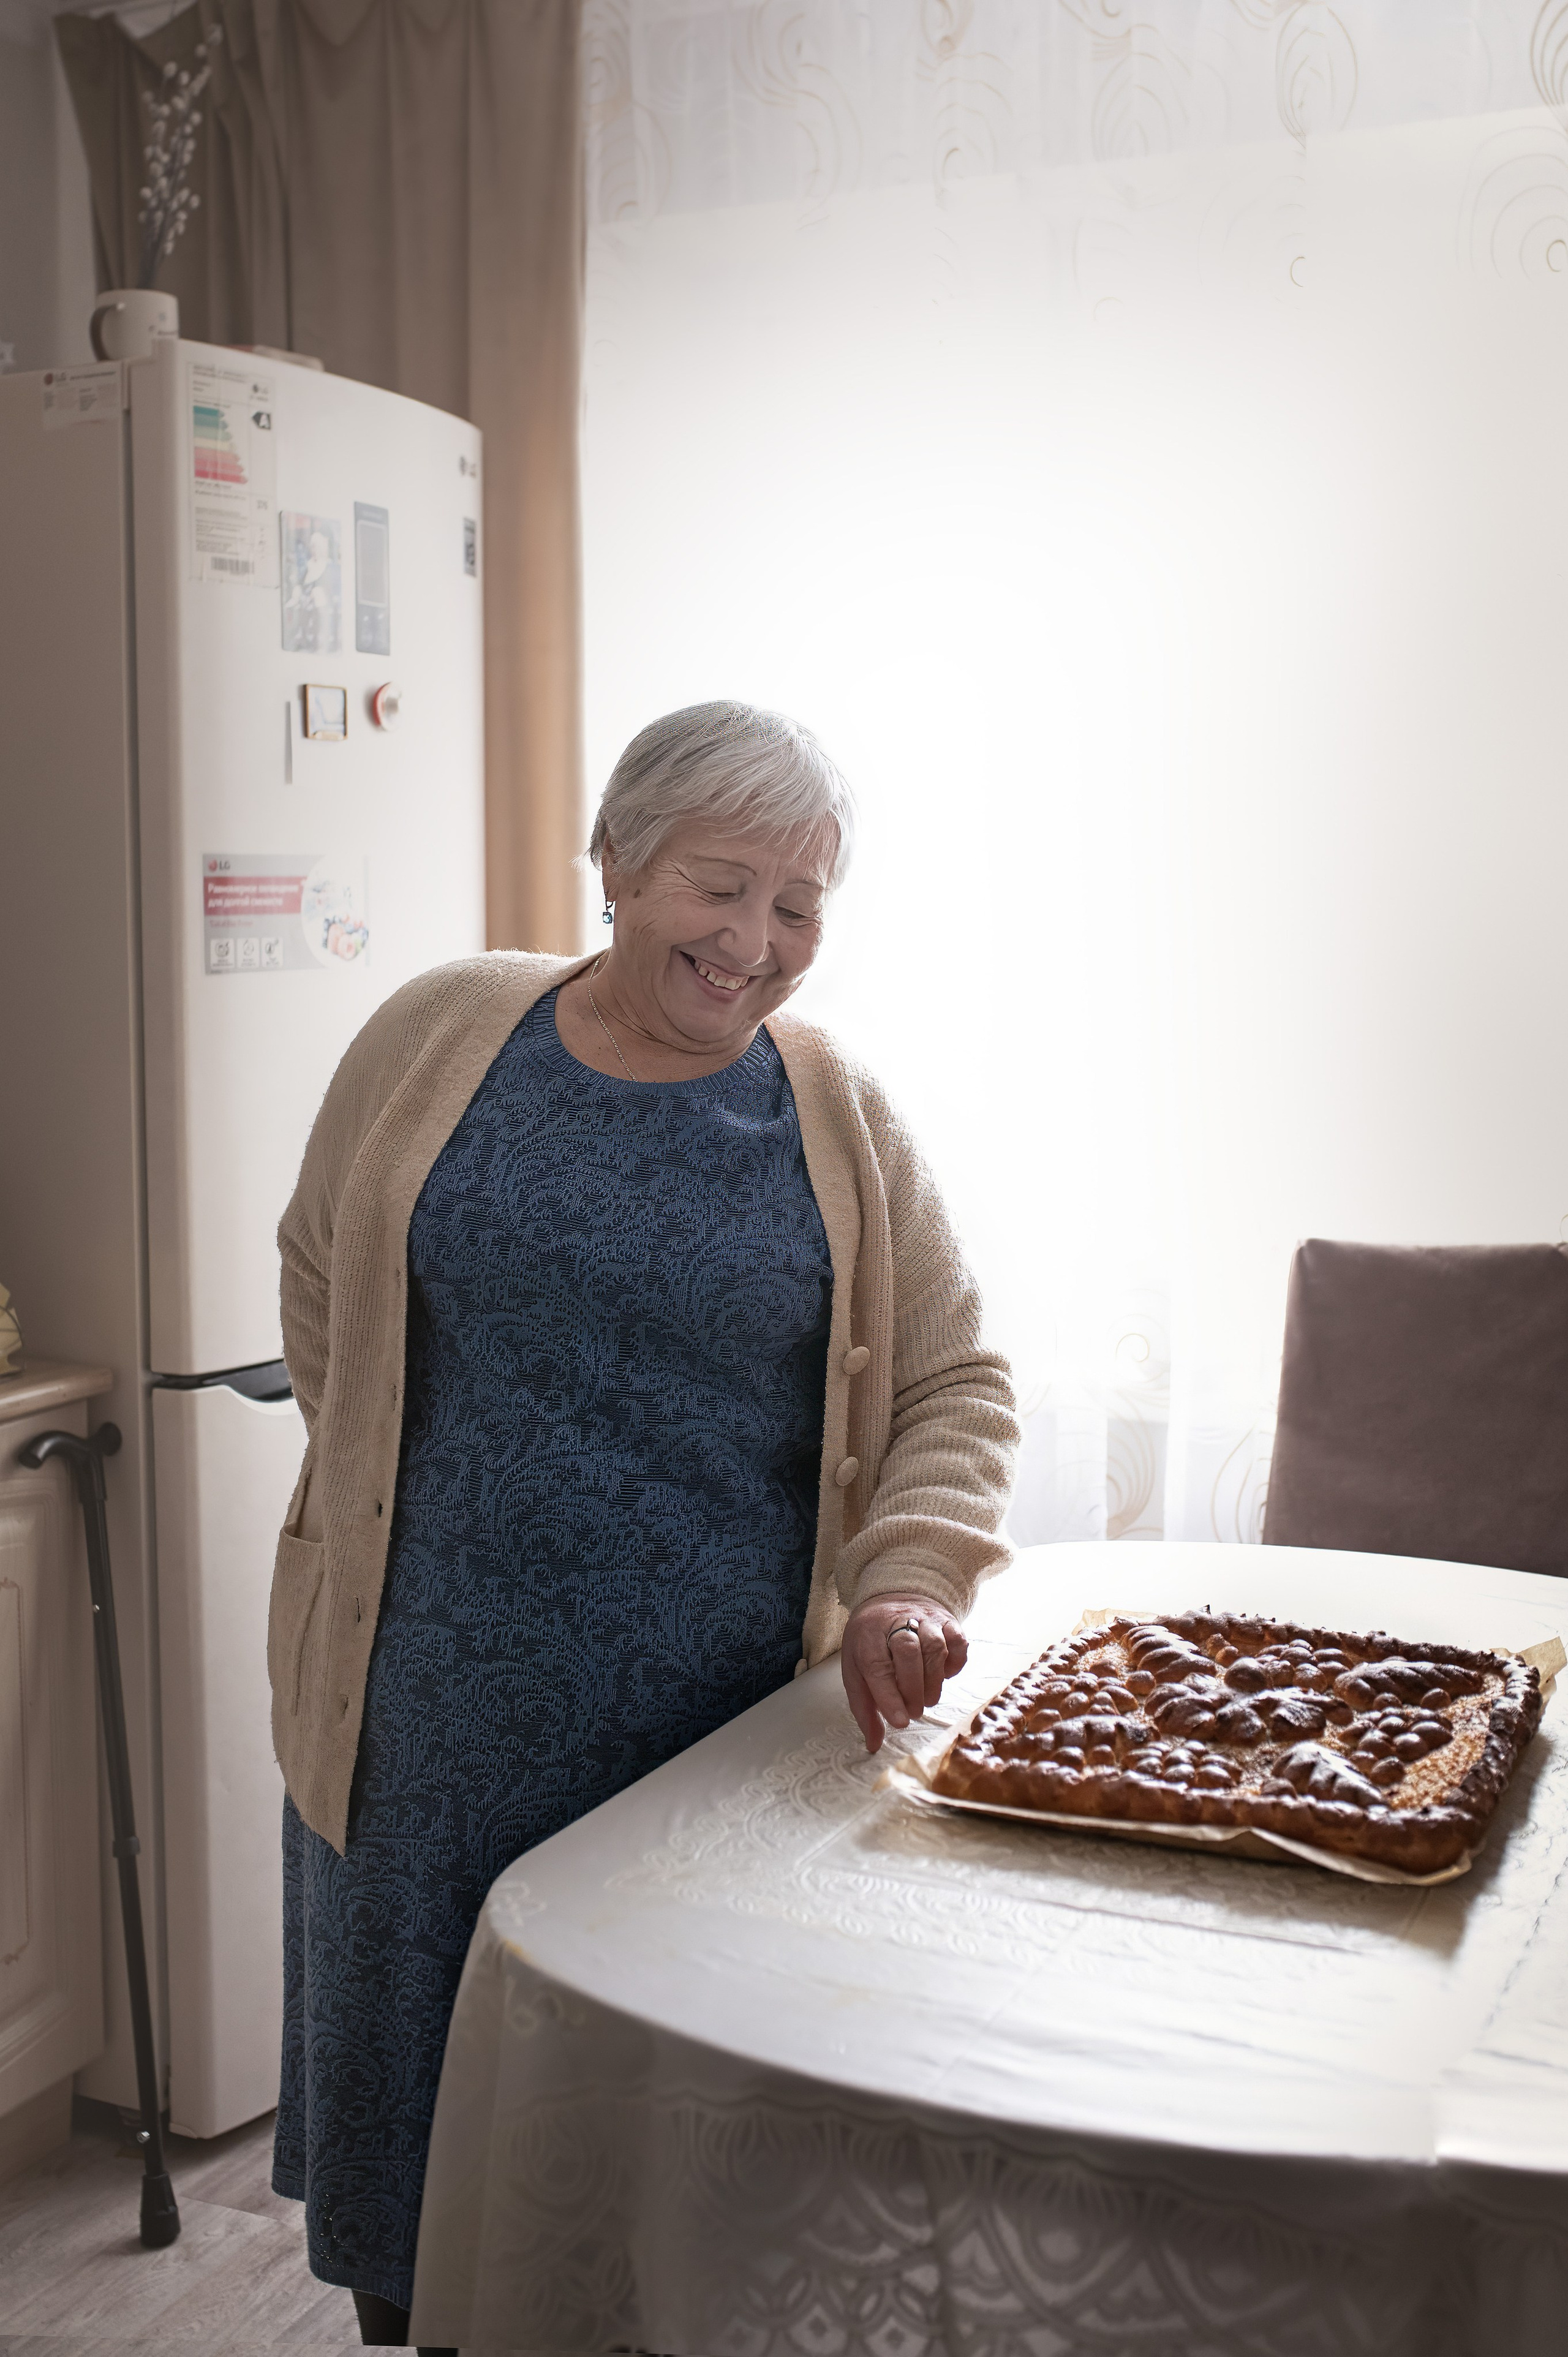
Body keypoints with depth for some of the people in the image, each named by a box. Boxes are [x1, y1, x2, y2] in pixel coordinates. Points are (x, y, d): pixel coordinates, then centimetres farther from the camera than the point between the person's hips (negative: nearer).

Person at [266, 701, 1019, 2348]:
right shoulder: (438, 1038, -1)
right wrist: (381, 1502, 7)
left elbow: (955, 1385, 2)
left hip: (721, 1716, 0)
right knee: (414, 2065, 16)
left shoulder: (839, 1123, 0)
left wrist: (907, 1581, -14)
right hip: (438, 1702, 1)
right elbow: (321, 1285, 10)